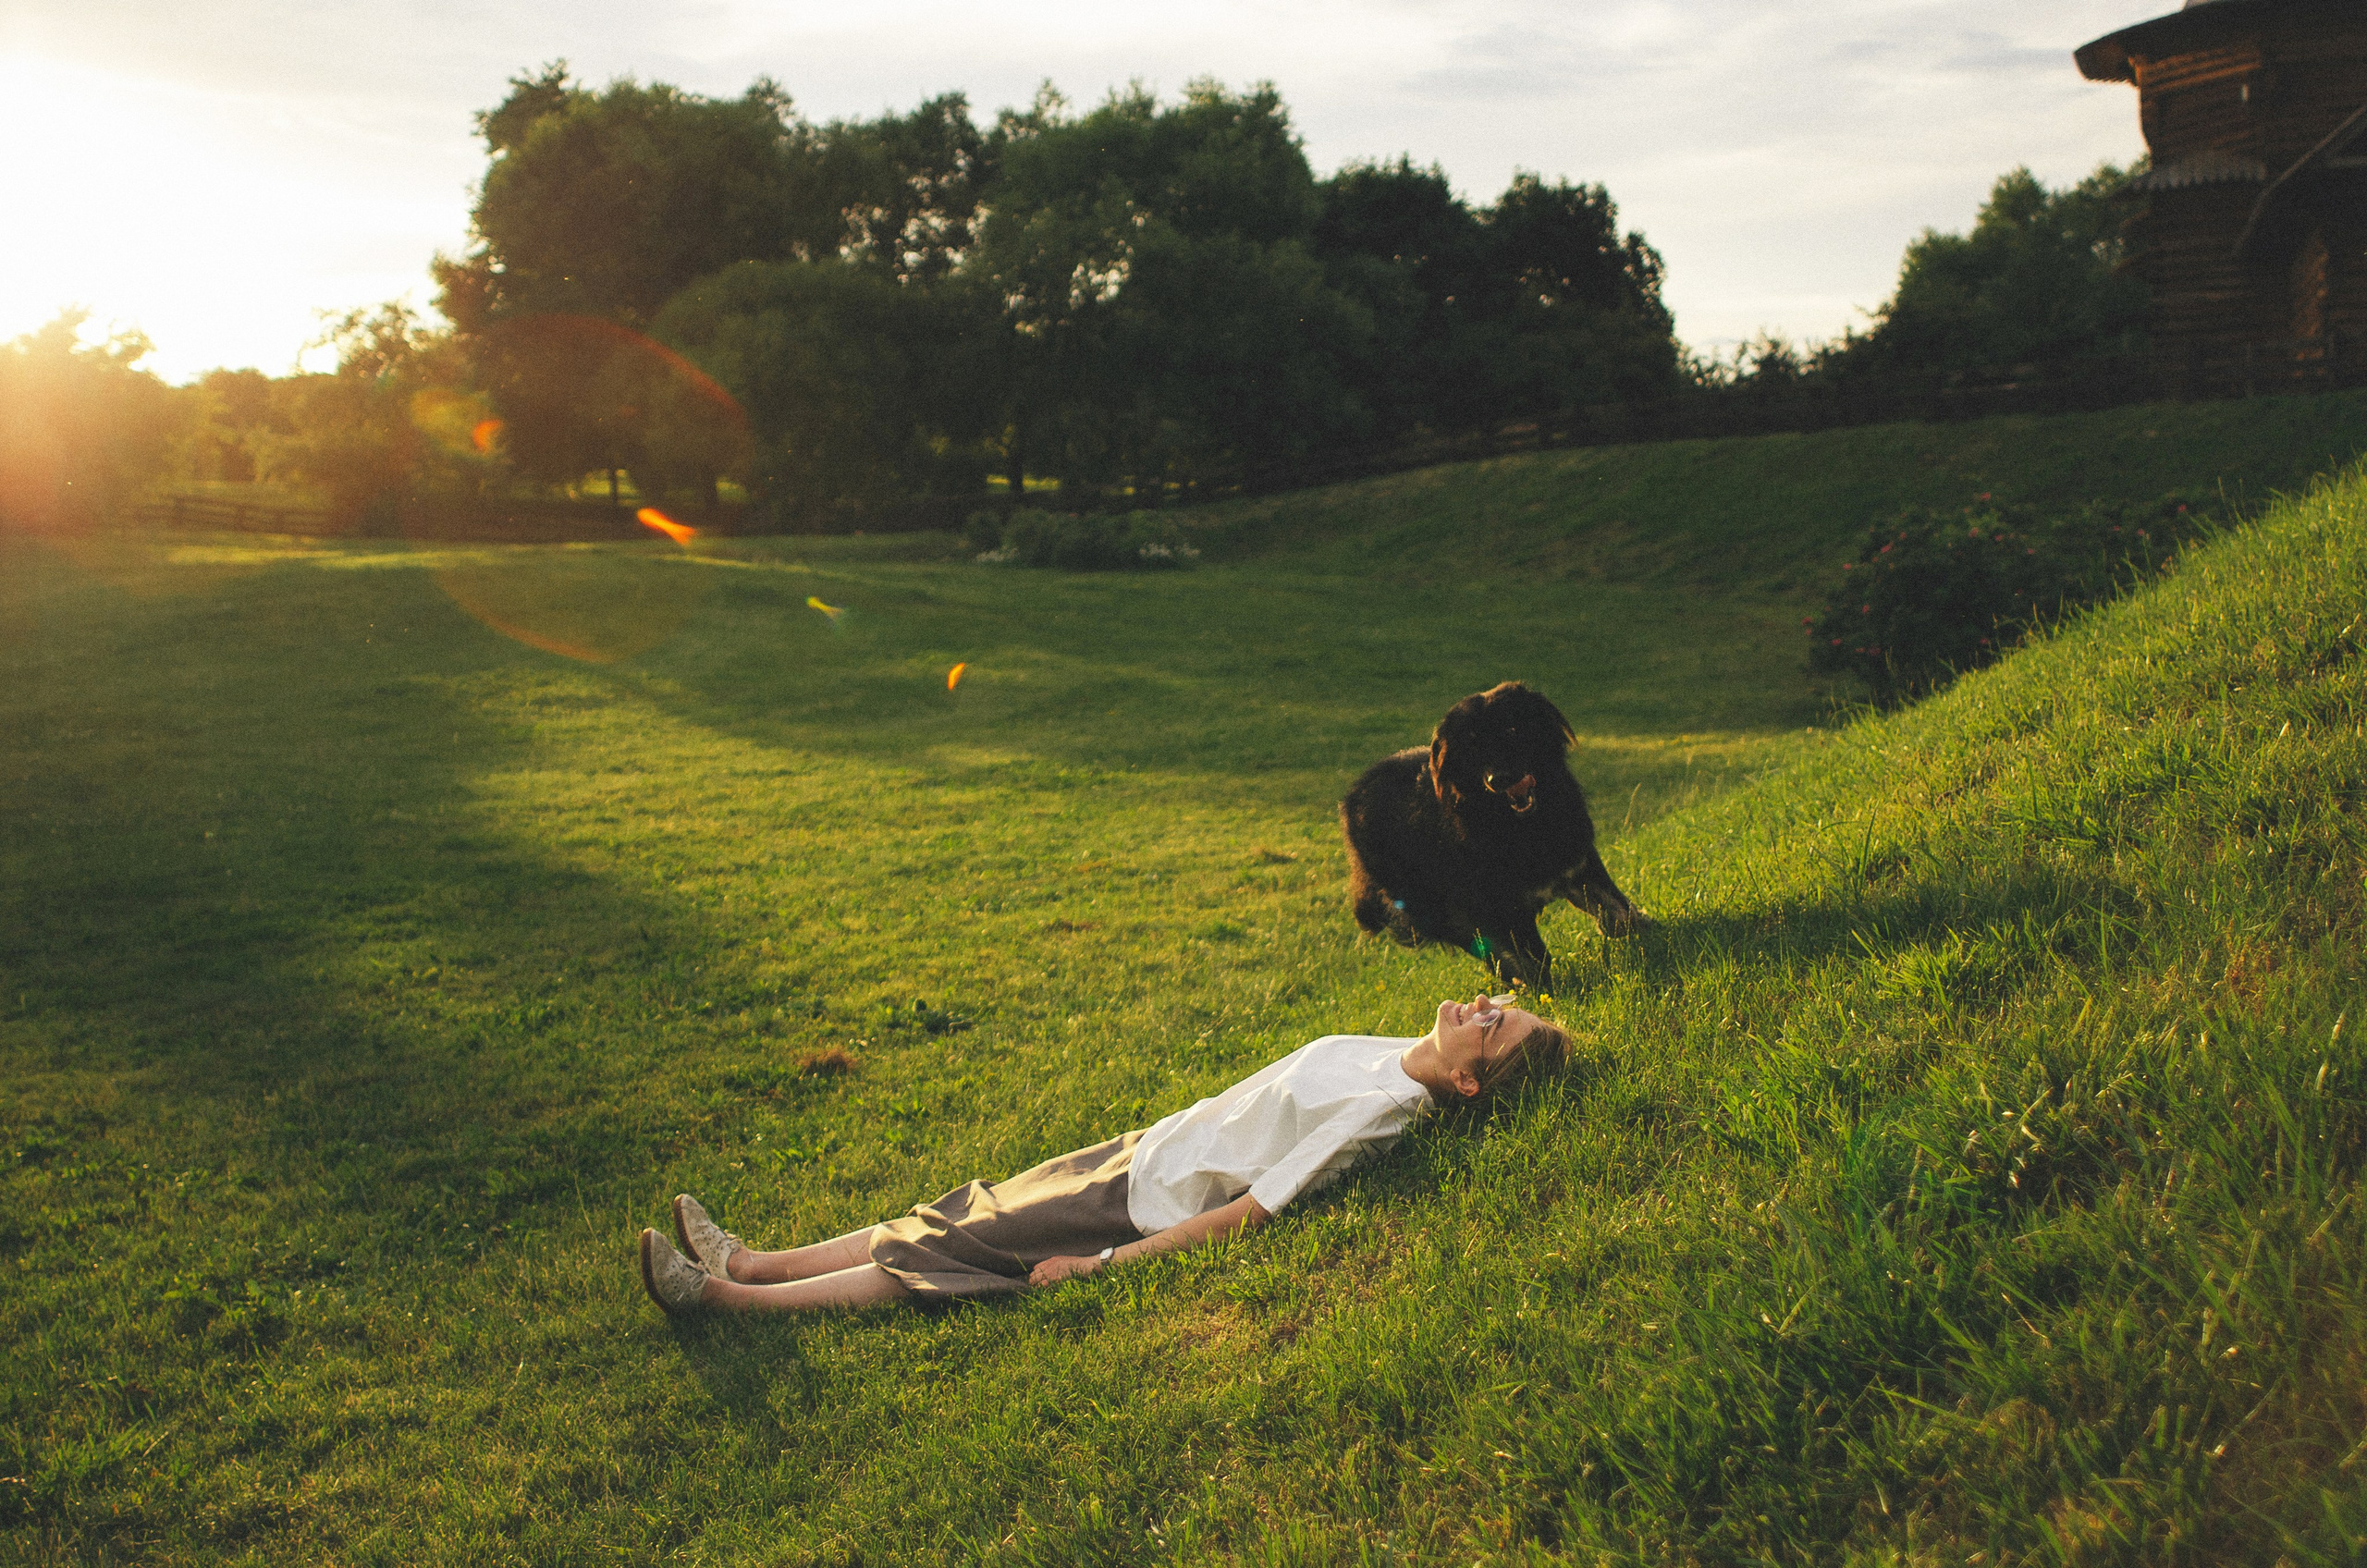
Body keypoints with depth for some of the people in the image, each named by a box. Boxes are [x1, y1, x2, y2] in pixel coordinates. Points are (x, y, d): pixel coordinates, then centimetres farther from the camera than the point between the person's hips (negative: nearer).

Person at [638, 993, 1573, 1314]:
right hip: (1141, 1156, 8)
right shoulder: (1382, 1052, 4)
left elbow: (1248, 1211, -24)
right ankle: (753, 1262, 15)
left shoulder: (1380, 1109, -22)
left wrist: (1104, 1264, -23)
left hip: (1147, 1210, -8)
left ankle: (725, 1296, -1)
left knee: (937, 1259, -6)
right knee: (956, 1219, 9)